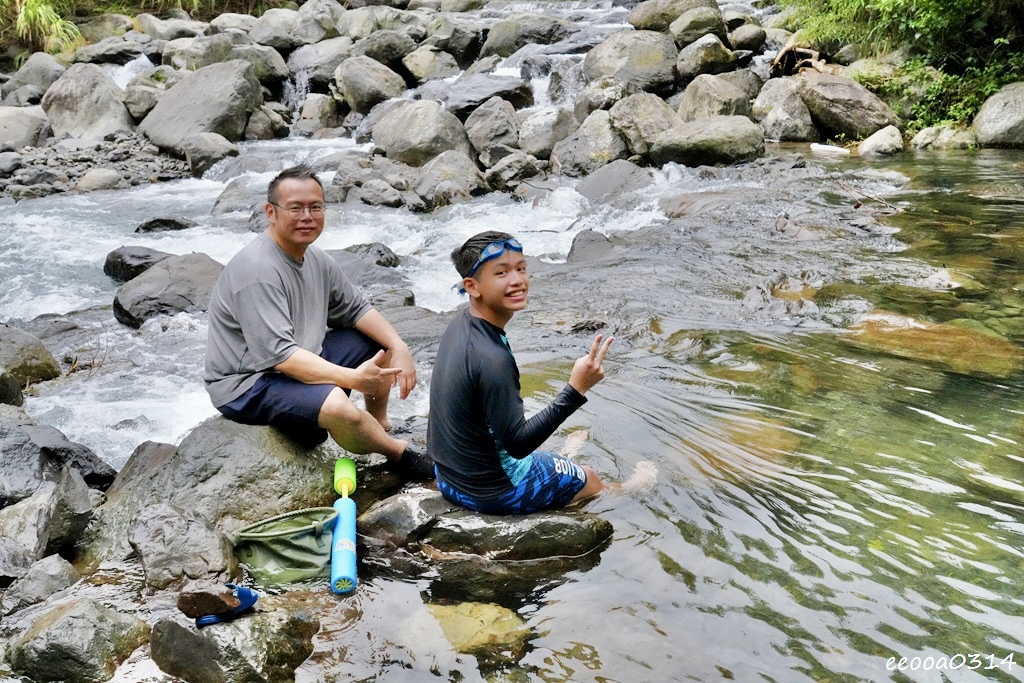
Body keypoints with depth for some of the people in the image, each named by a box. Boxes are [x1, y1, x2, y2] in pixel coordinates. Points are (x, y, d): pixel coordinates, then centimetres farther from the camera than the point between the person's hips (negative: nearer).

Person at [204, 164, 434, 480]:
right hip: (248, 383, -10)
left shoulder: (315, 258, 3)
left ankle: (381, 429, 23)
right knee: (336, 404, -34)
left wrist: (399, 347, -6)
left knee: (382, 344, 10)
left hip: (301, 358, 10)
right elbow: (278, 354, -31)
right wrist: (352, 378, -32)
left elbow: (356, 308, 11)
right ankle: (400, 453, -5)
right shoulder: (258, 270, -26)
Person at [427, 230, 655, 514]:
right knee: (588, 479, 20)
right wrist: (575, 390, -32)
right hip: (489, 491, -7)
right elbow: (518, 443, -28)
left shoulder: (461, 324, -5)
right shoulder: (492, 360, -33)